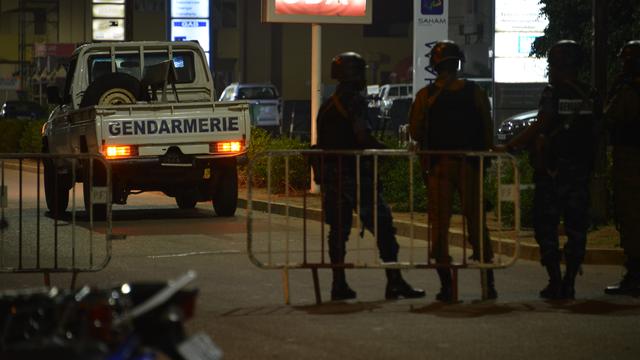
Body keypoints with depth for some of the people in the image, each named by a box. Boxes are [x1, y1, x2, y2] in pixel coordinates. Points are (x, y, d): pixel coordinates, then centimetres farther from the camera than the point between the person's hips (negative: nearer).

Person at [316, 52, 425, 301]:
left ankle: (339, 284, 8)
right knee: (382, 225, -5)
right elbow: (362, 136, -20)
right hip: (355, 174, -8)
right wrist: (385, 150, -8)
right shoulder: (355, 101, -9)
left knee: (339, 229, 9)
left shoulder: (327, 106, 16)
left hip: (331, 175, 8)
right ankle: (394, 281, -8)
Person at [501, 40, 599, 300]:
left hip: (552, 169, -5)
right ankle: (569, 283, 7)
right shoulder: (589, 95, 7)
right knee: (576, 227, 7)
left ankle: (555, 282, -2)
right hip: (581, 168, 5)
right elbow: (591, 128, 9)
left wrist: (512, 145, -12)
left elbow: (540, 126, -16)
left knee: (546, 226, 3)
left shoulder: (553, 93, -9)